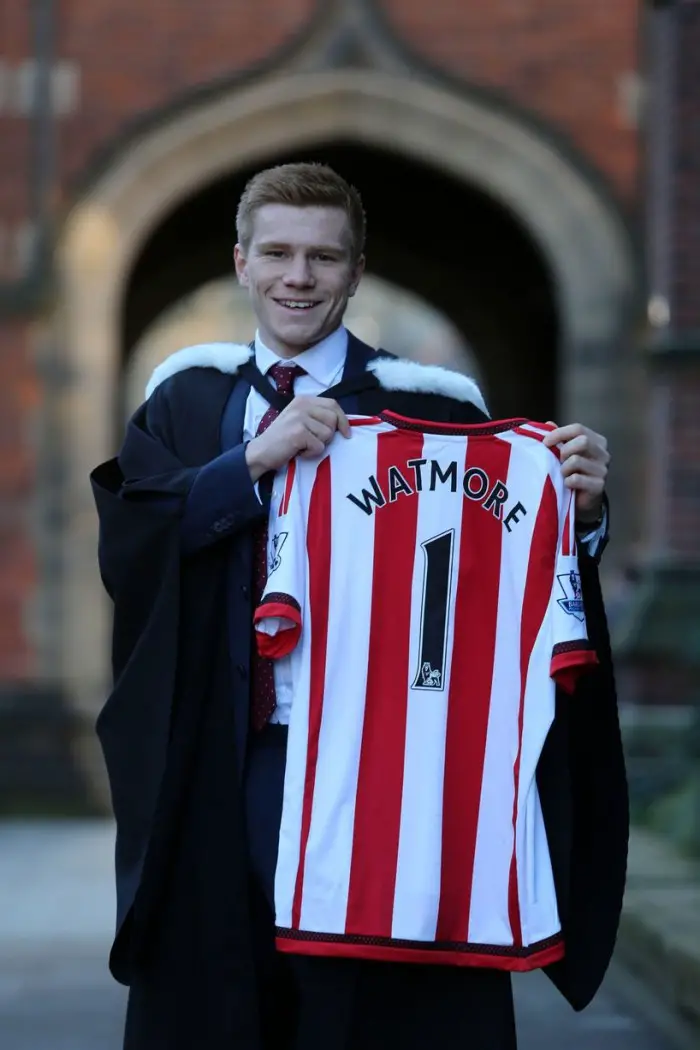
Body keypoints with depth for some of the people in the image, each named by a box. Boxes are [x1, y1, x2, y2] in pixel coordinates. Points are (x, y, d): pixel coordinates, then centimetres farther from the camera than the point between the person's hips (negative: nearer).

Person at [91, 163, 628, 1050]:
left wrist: (578, 512, -23)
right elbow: (125, 545, -6)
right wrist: (256, 460, -16)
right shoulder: (186, 402, 9)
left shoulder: (427, 409, 1)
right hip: (222, 775, 2)